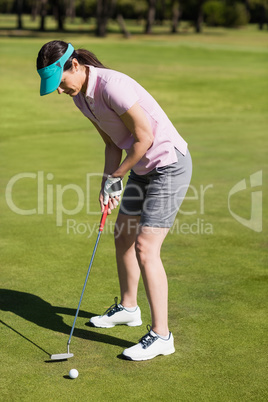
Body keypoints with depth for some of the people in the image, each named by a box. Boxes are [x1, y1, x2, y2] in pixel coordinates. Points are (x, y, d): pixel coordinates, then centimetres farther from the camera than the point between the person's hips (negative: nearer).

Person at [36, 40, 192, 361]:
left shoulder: (112, 86, -26)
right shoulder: (80, 95, 3)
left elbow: (144, 136, -23)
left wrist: (116, 176, -12)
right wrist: (107, 184, -2)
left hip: (170, 164, -10)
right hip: (143, 166, 10)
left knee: (145, 249, -13)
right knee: (123, 236, 19)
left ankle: (160, 335, -3)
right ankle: (128, 308, 40)